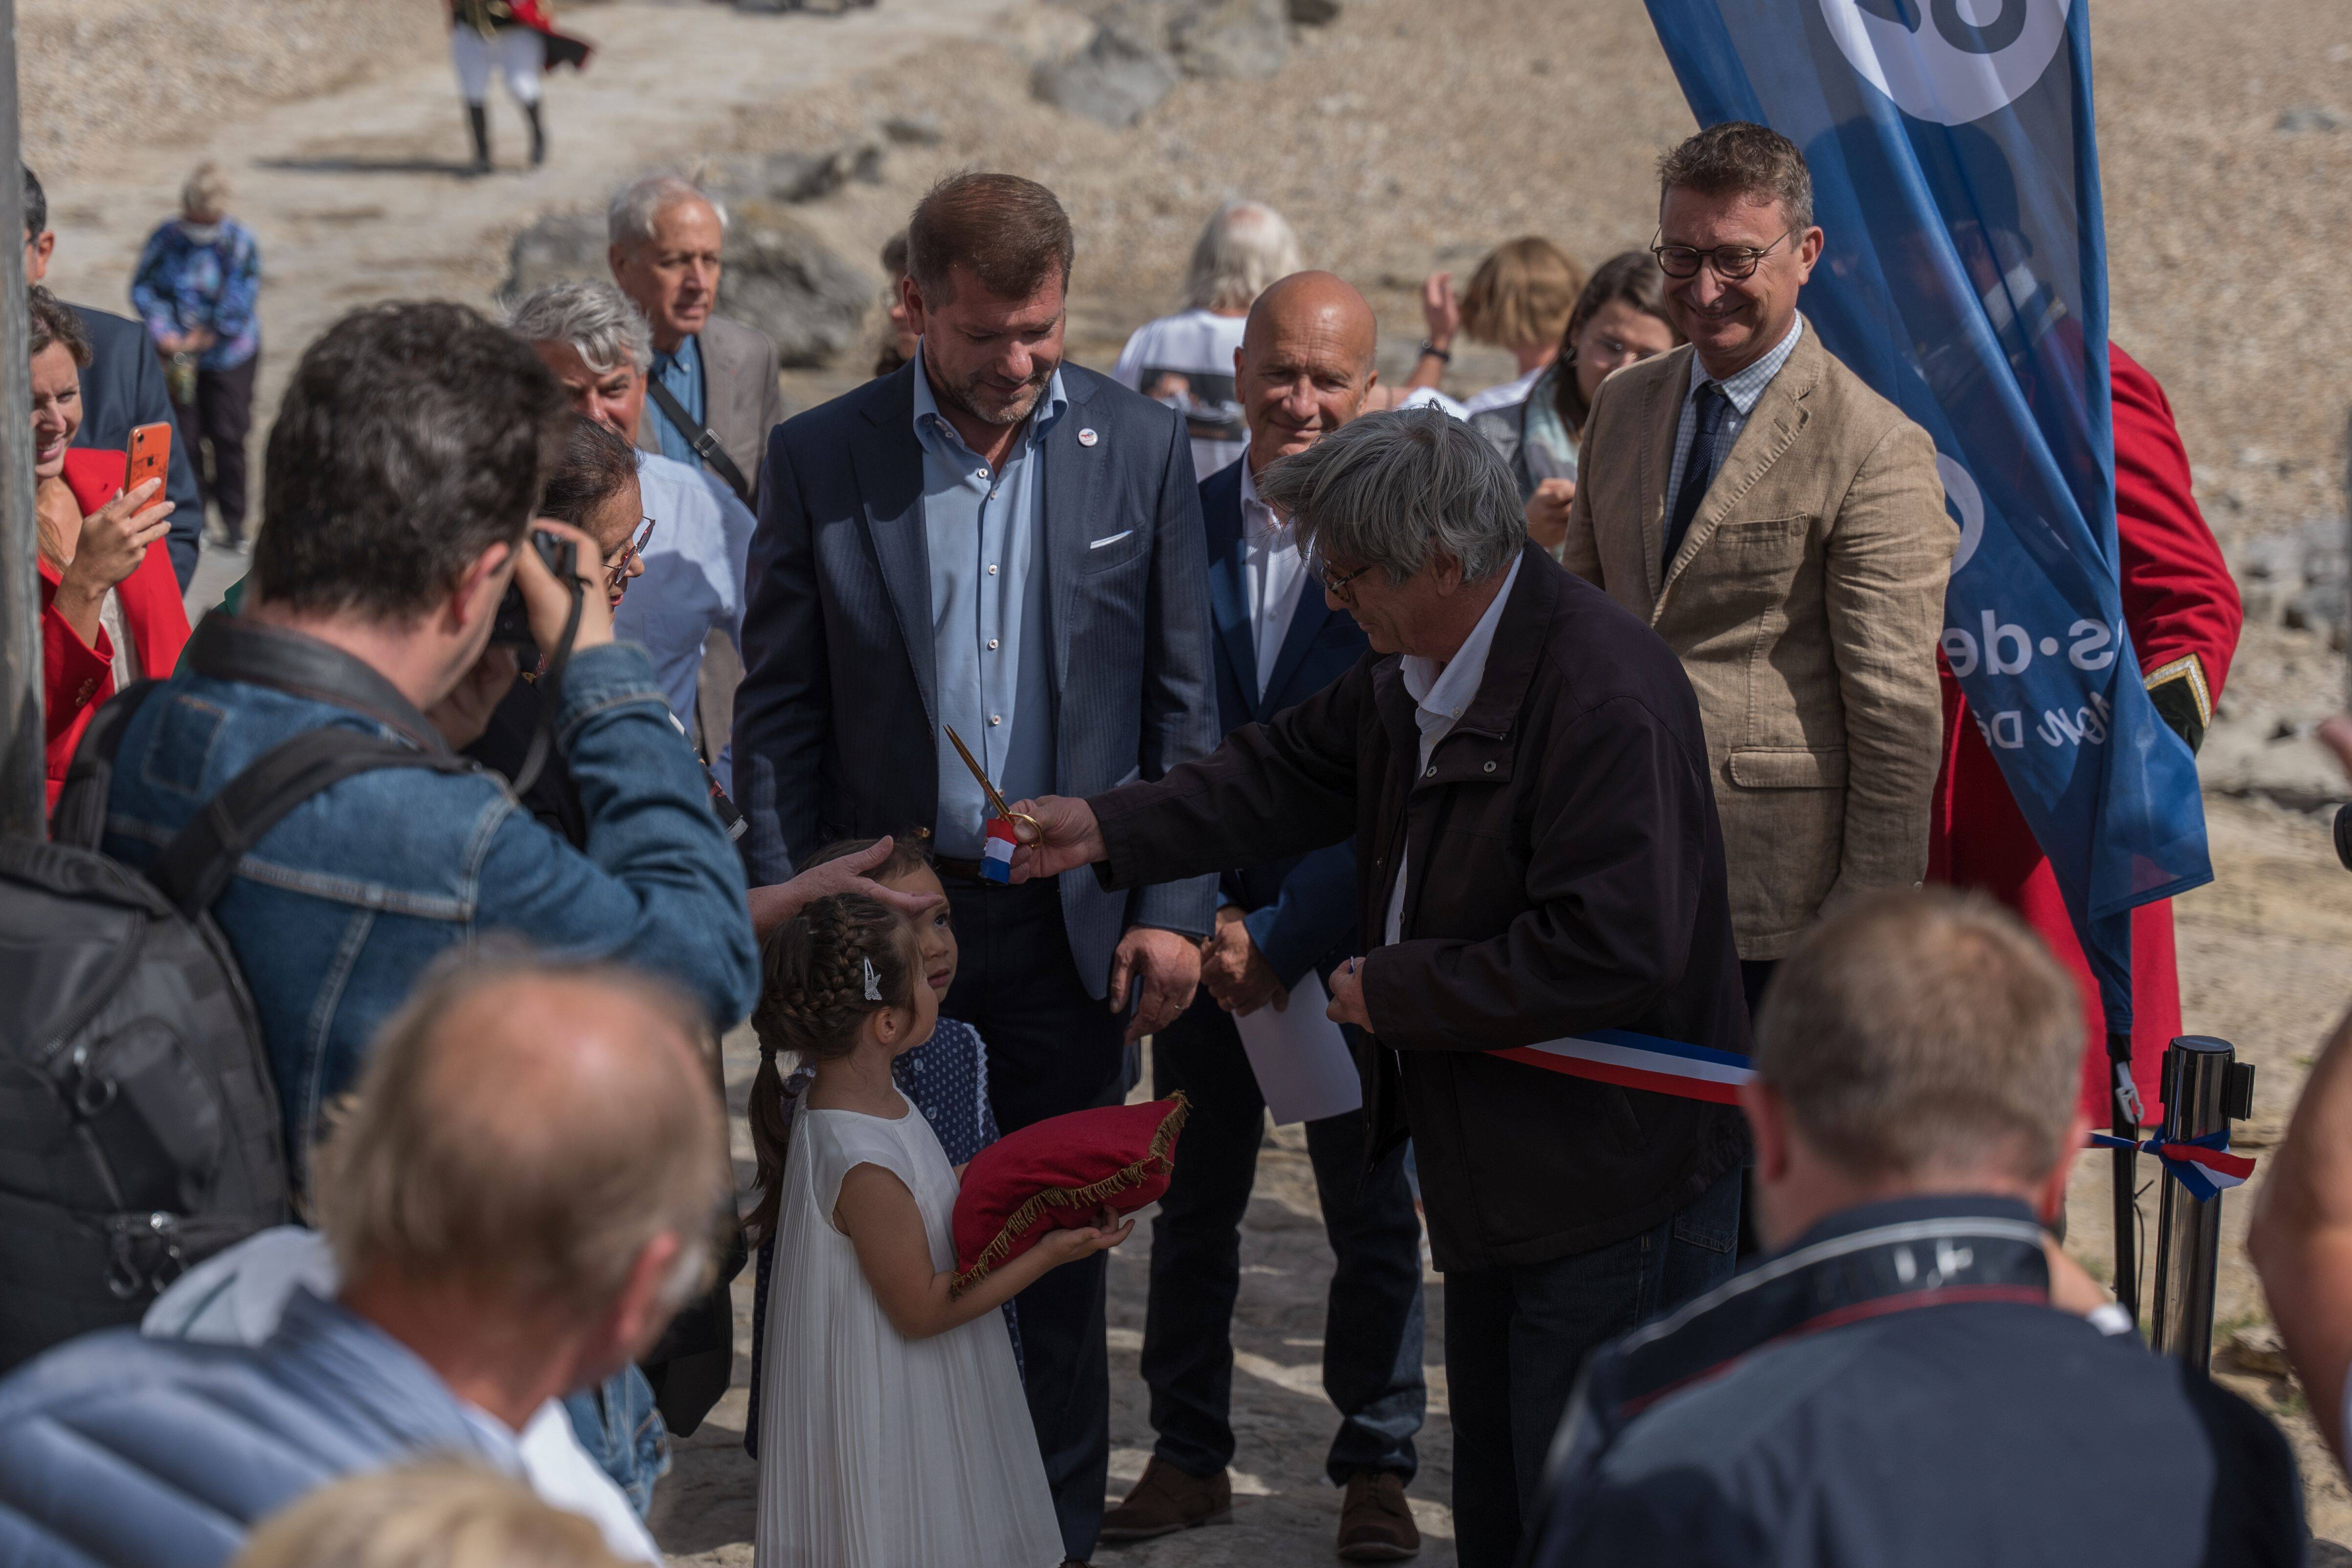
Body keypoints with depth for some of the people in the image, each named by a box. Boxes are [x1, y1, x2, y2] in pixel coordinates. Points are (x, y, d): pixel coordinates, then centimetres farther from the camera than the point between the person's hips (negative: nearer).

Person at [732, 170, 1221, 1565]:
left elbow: (1183, 703, 3)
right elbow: (778, 710, 1)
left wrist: (1177, 909, -3)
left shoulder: (1143, 447, 0)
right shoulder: (822, 458, -2)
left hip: (1075, 919, 1)